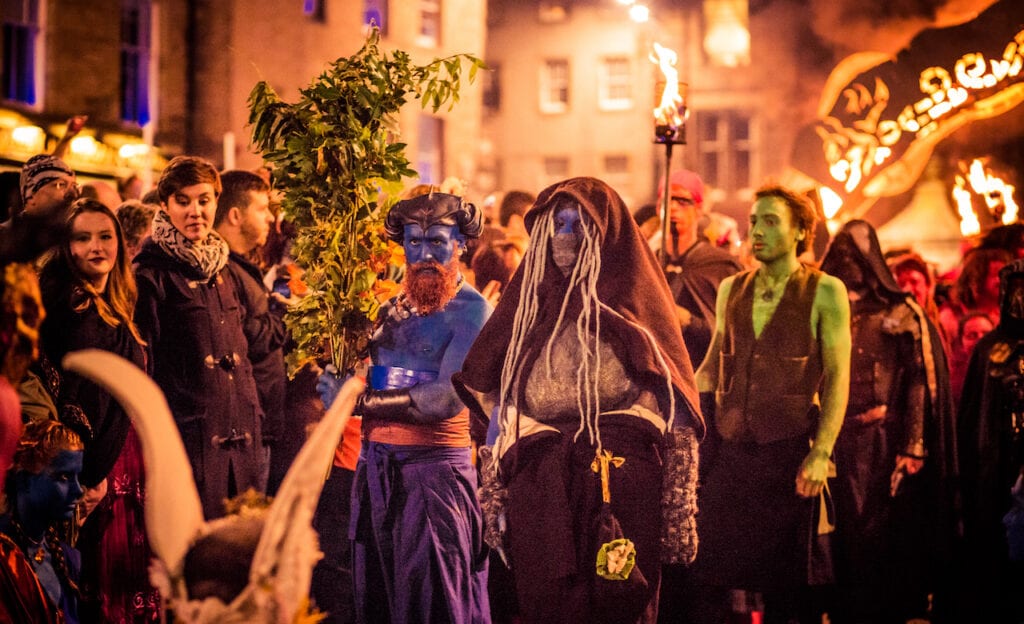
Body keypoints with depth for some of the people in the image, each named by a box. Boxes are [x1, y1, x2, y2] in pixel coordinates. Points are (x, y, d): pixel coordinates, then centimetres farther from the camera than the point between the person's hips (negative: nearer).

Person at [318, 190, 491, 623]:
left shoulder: (471, 309, -6)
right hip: (375, 465, 6)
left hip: (435, 468, -6)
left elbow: (446, 399, -18)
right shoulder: (393, 307, 13)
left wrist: (358, 401, -18)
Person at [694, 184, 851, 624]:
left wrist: (822, 453, -14)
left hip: (790, 450, -3)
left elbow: (837, 377, -5)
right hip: (729, 450, 4)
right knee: (709, 571, 0)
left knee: (785, 583, 2)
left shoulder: (825, 292, 0)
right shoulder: (731, 289, 13)